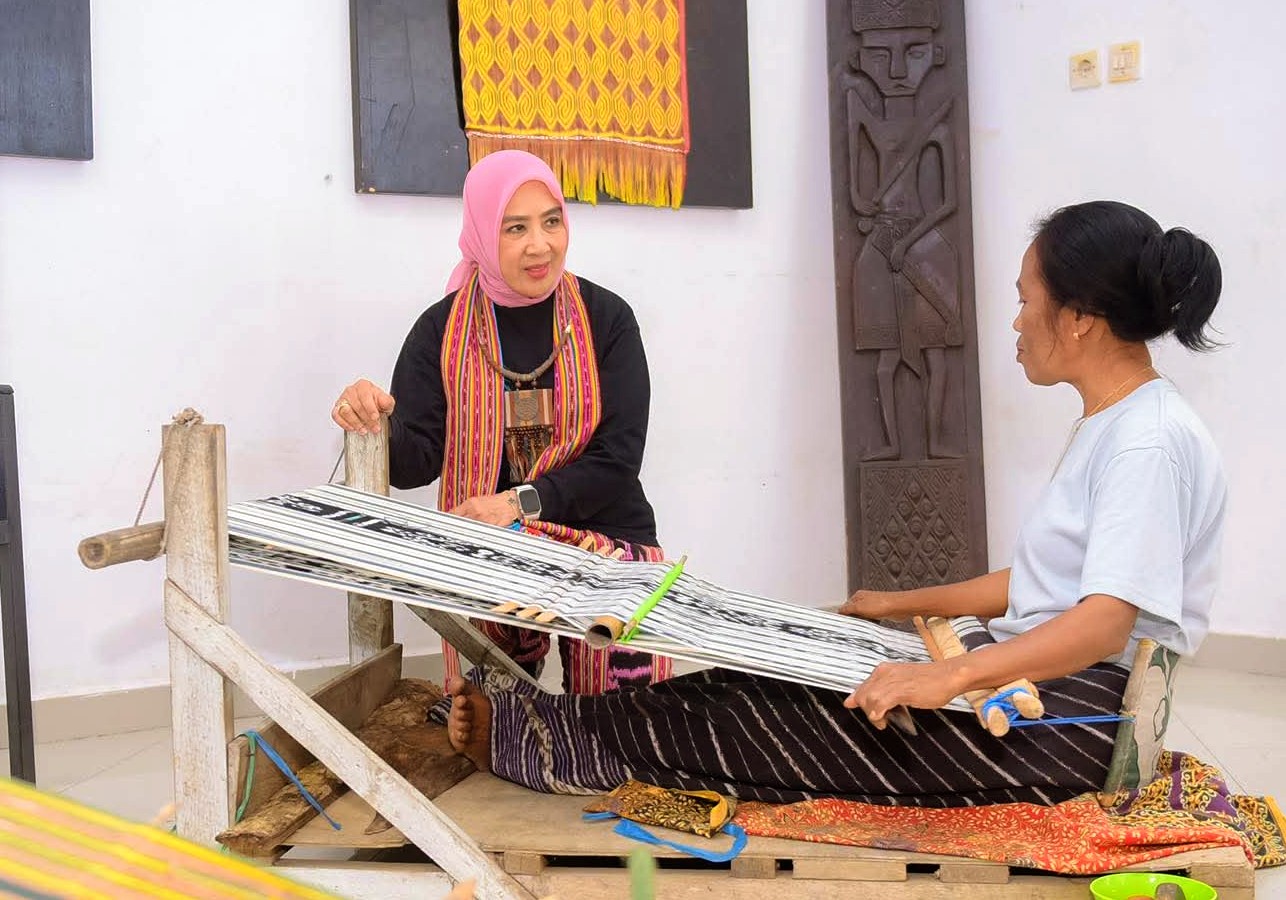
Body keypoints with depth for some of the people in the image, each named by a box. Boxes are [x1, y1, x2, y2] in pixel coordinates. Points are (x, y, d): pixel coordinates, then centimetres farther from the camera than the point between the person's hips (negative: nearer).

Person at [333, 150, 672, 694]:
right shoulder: (443, 328, 0)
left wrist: (522, 501, -20)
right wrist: (378, 423, -28)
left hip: (604, 541, 0)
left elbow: (619, 457, -7)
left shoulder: (605, 318, -1)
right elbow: (414, 464, -5)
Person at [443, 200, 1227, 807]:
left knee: (791, 728, -13)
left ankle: (539, 738, -7)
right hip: (1031, 679, 9)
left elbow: (1105, 622, -28)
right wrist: (900, 607, 21)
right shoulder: (1105, 427, 15)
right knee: (784, 684, -1)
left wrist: (947, 679, -36)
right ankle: (539, 726, 0)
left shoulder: (1150, 441, -18)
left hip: (1077, 713, -9)